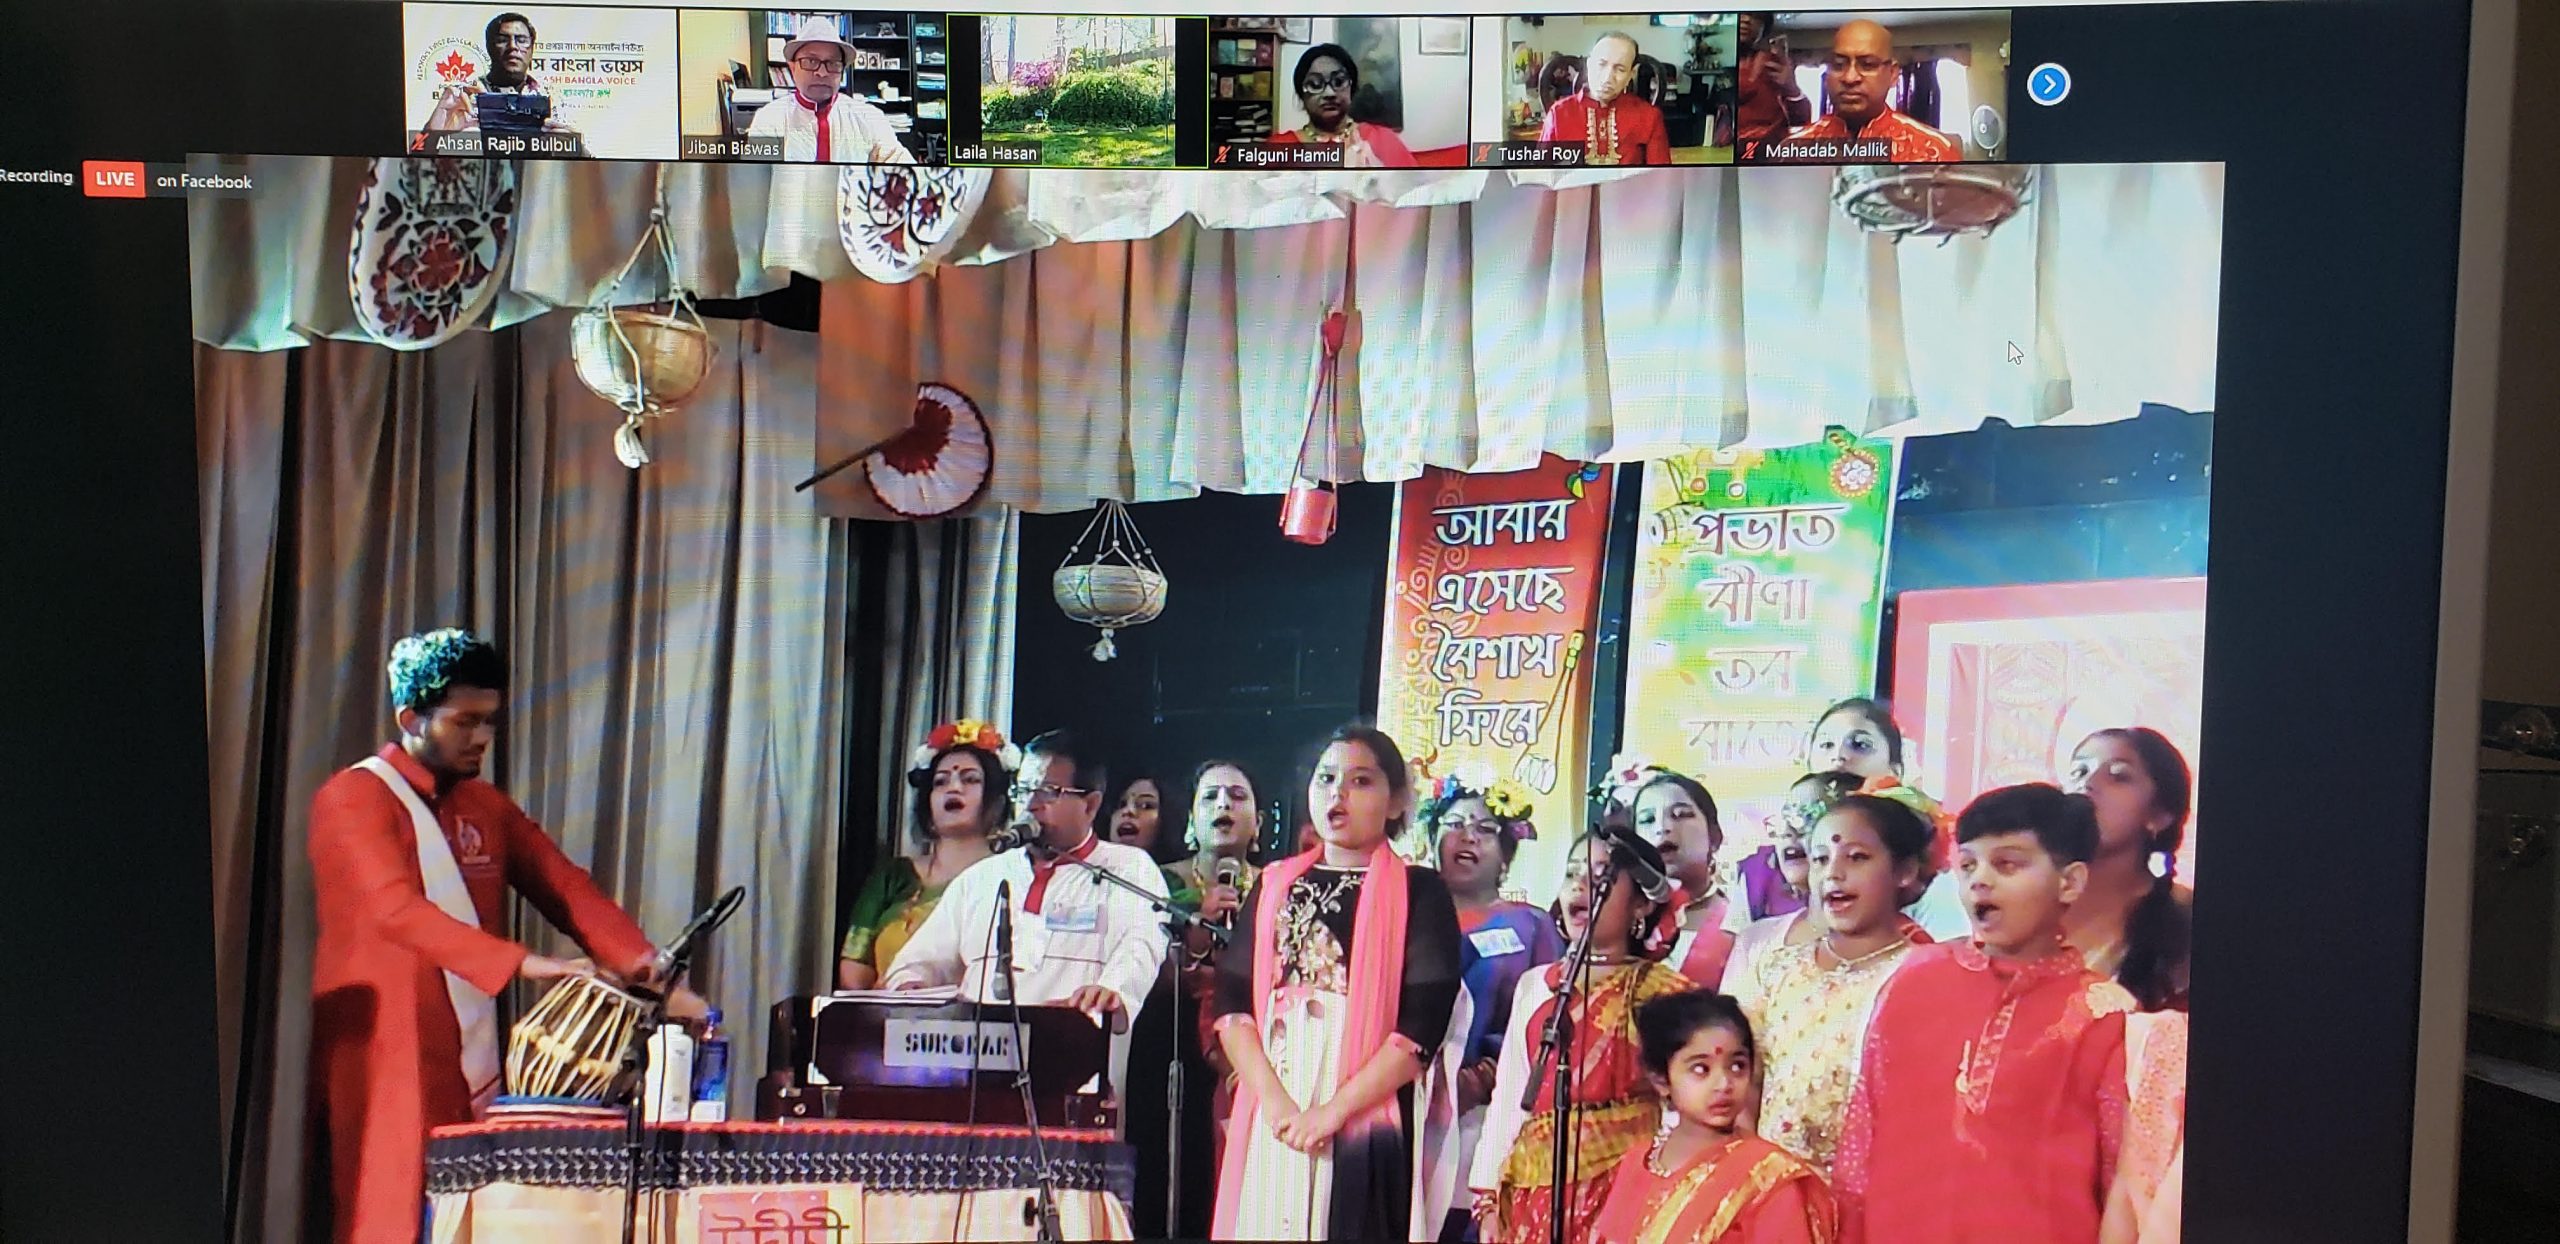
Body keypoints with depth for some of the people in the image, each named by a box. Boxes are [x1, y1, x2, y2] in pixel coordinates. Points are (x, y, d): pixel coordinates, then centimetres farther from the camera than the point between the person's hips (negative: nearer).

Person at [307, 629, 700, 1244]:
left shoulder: (487, 808, 17)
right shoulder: (352, 800, -5)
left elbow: (566, 887, 8)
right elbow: (396, 910, -20)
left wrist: (643, 964, -9)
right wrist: (521, 963, -30)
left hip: (476, 1067, 6)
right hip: (387, 1064, -6)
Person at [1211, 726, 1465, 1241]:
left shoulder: (1418, 892, 3)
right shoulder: (1274, 886, 14)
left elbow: (1423, 1024, -7)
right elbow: (1232, 1004, 6)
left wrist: (1333, 1110, -13)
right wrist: (1274, 1100, -9)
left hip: (1368, 1118, -3)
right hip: (1269, 1122, 3)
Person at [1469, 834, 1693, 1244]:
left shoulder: (1661, 991, 0)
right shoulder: (1535, 986, 13)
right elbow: (1508, 1095, 13)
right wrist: (1488, 1196, 9)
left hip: (1622, 1184, -4)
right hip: (1536, 1187, 4)